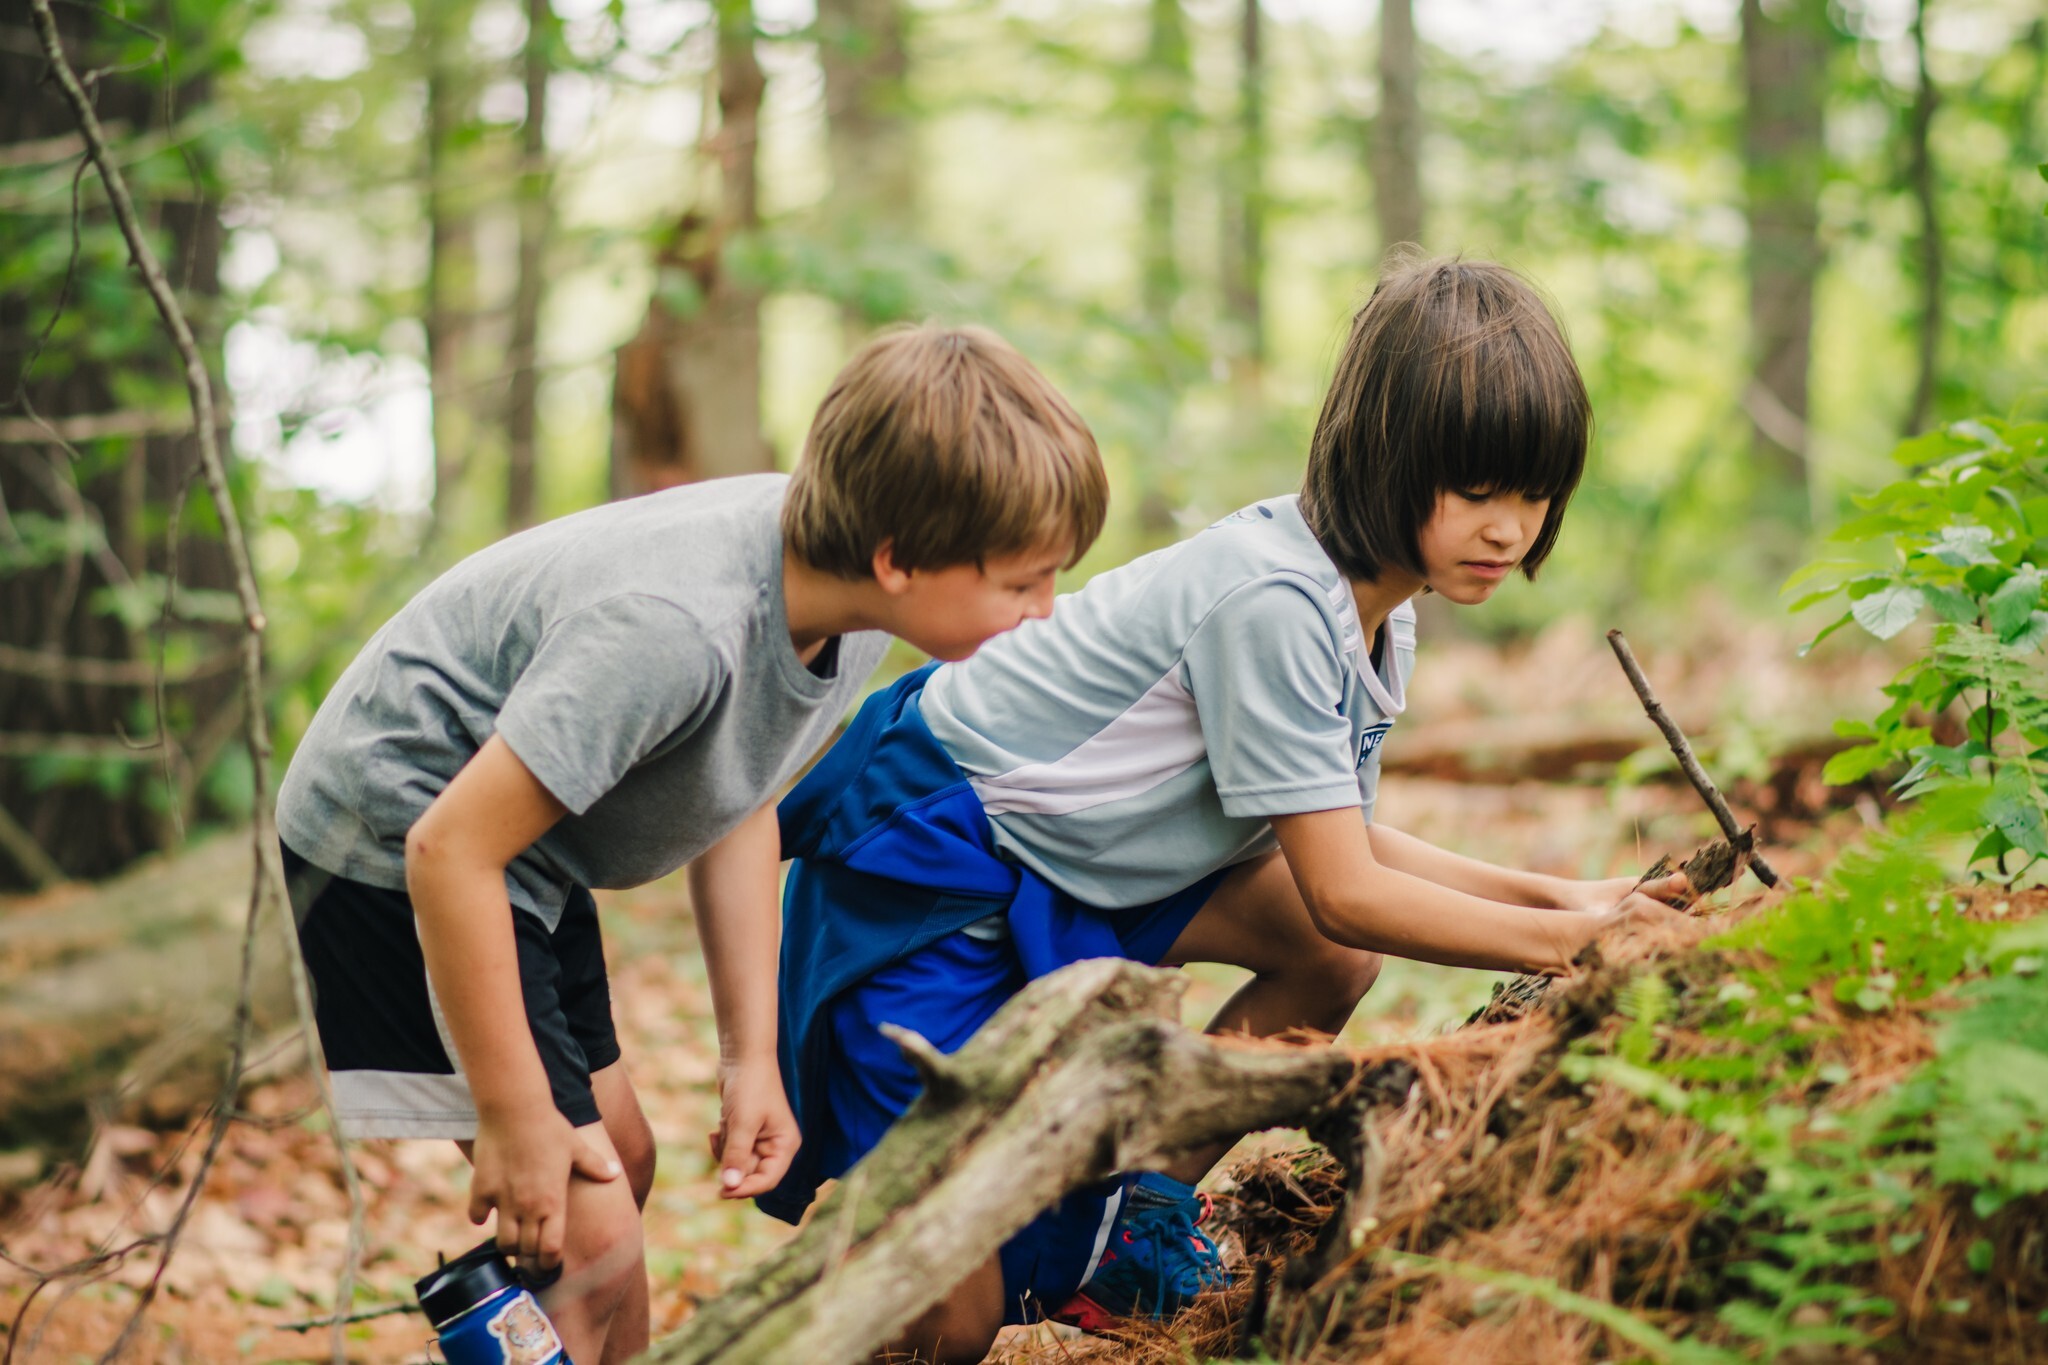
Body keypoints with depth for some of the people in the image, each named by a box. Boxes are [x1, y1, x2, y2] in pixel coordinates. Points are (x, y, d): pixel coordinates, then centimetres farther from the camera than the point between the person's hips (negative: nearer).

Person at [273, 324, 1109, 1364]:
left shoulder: (838, 601, -10)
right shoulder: (675, 630, -36)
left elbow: (738, 795, 6)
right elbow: (452, 851, -32)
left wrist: (751, 1055, 4)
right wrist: (516, 1118, -23)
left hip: (528, 864, 9)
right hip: (396, 849, -9)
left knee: (621, 1161, 20)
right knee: (589, 1246, -12)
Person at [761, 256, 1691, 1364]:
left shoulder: (1381, 611, 2)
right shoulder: (1274, 600, -28)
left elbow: (1340, 844, 3)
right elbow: (1343, 889, -25)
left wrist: (1550, 895, -6)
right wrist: (1557, 941, -23)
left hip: (1069, 849, 10)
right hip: (922, 863, -9)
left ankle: (1136, 1220, 9)